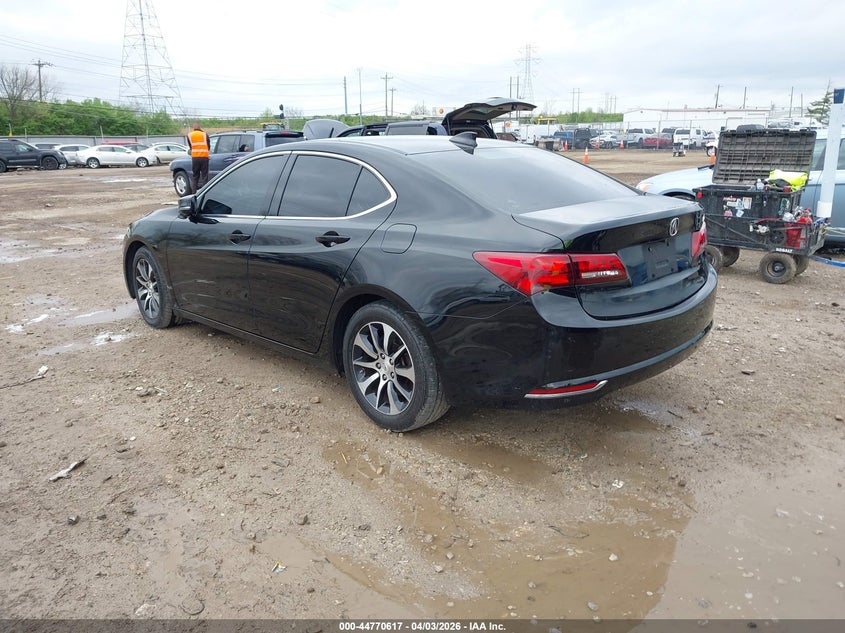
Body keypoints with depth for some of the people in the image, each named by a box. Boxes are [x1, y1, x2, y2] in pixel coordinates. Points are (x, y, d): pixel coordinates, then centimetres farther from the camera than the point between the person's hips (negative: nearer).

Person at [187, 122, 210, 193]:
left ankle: (194, 192, 8)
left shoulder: (189, 135, 7)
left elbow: (190, 147, 12)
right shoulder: (204, 134, 4)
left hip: (194, 158, 2)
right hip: (204, 157, -1)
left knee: (194, 176, 10)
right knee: (204, 176, 1)